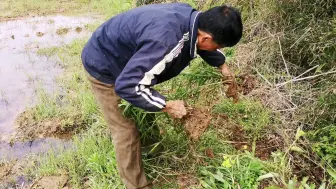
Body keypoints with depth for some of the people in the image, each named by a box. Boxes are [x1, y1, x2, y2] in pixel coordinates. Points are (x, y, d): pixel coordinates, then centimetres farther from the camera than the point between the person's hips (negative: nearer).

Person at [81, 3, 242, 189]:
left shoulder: (191, 17, -13)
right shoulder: (166, 40, -41)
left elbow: (204, 43, 11)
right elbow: (127, 85, -40)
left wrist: (222, 65, 18)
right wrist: (167, 106, -30)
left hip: (127, 60, 9)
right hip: (104, 66, -8)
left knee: (144, 112, 24)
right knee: (126, 131, -1)